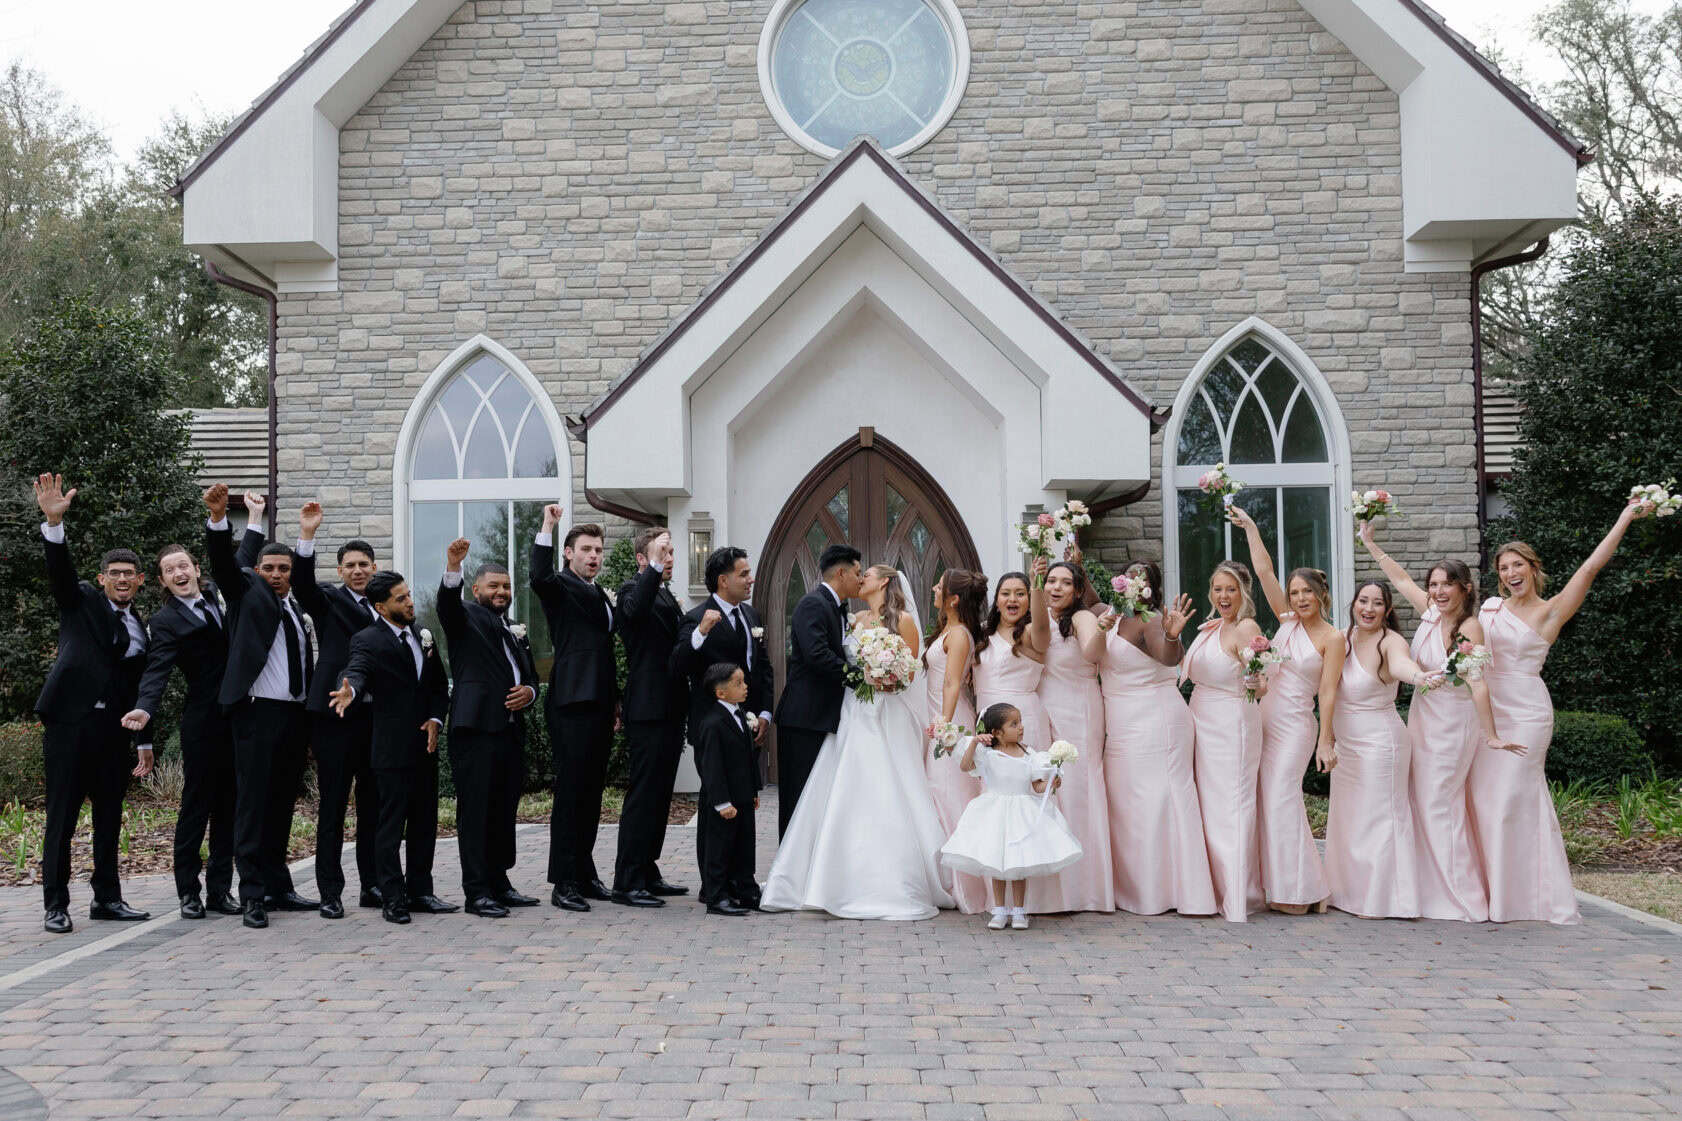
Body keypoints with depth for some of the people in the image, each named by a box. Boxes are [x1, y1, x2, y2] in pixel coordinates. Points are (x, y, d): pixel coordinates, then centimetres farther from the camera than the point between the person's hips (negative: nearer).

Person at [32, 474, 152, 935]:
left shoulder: (140, 627, 16)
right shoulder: (81, 601, 6)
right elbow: (60, 568, -14)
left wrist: (144, 740, 17)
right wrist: (54, 522, -31)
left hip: (114, 729, 5)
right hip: (71, 720, -5)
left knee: (110, 818, 10)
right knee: (61, 818, -1)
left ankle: (107, 899, 20)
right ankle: (56, 906, 5)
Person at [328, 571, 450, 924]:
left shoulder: (423, 635, 12)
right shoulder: (368, 640, -7)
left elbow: (440, 684, 16)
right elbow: (356, 671, -26)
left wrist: (435, 719, 0)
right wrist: (349, 691, -49)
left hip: (426, 745, 7)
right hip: (393, 748, -6)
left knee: (425, 822, 12)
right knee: (391, 825, -1)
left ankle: (420, 891, 22)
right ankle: (392, 898, 6)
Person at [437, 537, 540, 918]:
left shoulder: (515, 633, 24)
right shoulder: (465, 618, 4)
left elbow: (531, 676, 25)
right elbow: (446, 602, -17)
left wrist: (528, 692, 1)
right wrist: (453, 566, -36)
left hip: (511, 730, 7)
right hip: (475, 729, -7)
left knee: (504, 812, 11)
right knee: (475, 811, -5)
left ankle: (499, 883, 19)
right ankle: (476, 892, -2)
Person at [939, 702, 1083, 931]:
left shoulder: (1029, 756, -1)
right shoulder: (988, 754, -8)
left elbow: (1036, 785, 3)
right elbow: (965, 765, -18)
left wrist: (1051, 783, -16)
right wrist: (974, 742, -27)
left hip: (1022, 814, 1)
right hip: (995, 812, -1)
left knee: (1019, 864, 5)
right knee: (996, 863, 5)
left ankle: (1018, 911, 18)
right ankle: (999, 910, 18)